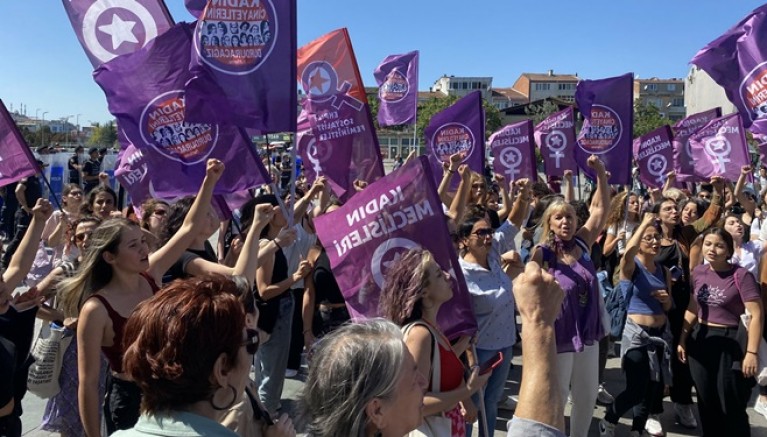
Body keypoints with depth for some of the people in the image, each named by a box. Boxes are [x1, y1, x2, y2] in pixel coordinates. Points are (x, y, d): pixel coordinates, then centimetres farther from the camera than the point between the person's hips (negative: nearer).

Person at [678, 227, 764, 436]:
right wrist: (682, 340, 13)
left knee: (731, 406, 5)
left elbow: (756, 315, -15)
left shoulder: (741, 275, -14)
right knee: (706, 402, 15)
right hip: (701, 340, 5)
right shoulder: (699, 272, 3)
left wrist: (752, 352, -19)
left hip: (731, 342, -5)